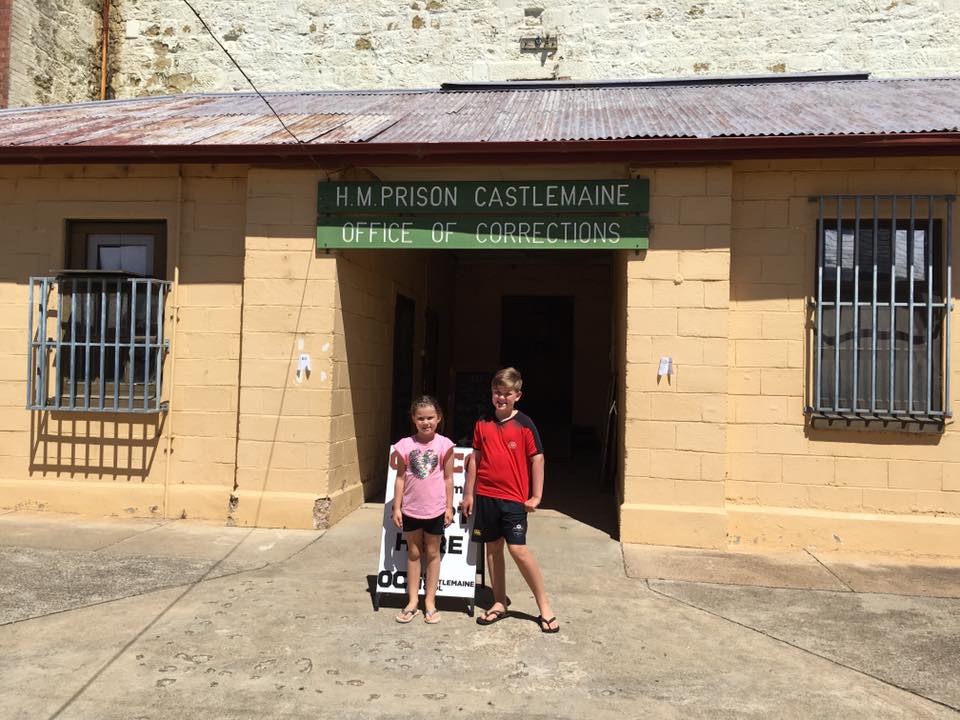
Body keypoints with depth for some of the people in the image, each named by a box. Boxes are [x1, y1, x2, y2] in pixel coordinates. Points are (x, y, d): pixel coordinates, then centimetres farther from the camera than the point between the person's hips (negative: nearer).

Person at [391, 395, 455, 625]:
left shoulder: (444, 444, -8)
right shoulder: (405, 445, -5)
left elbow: (448, 478, -2)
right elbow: (401, 478, 1)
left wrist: (449, 507, -2)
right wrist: (396, 507, 0)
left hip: (435, 509, -1)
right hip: (411, 508, 1)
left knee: (432, 553, 11)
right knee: (413, 553, 13)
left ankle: (430, 601, 22)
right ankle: (412, 600, 23)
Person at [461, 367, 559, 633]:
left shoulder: (524, 424, -5)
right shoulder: (482, 424, 5)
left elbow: (537, 459, -4)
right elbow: (475, 459, 10)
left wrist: (536, 496, -6)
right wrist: (469, 493, 9)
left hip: (514, 498, -4)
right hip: (485, 496, 4)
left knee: (518, 549, -9)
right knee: (493, 547, 10)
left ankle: (544, 606, 6)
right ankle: (499, 603, 24)